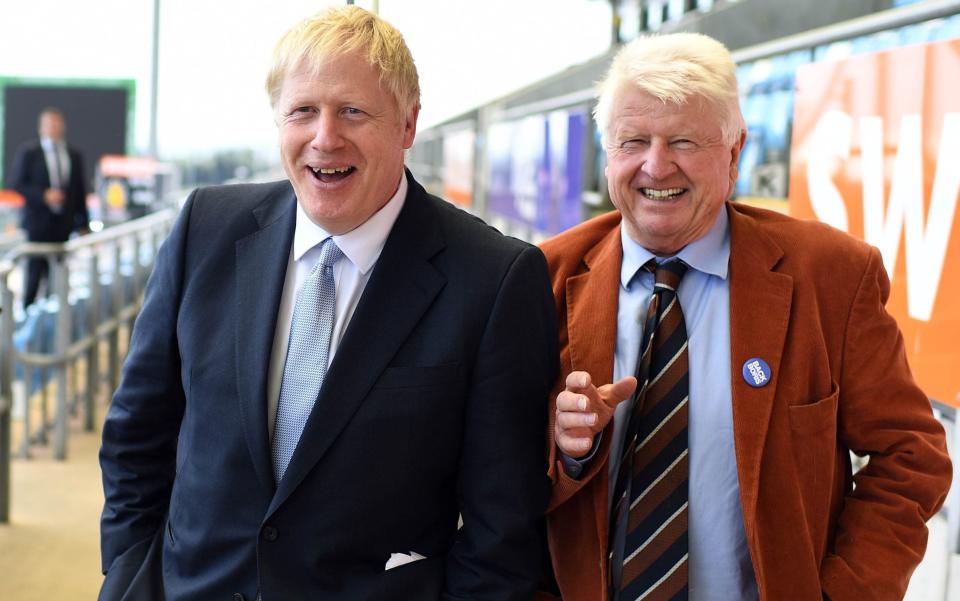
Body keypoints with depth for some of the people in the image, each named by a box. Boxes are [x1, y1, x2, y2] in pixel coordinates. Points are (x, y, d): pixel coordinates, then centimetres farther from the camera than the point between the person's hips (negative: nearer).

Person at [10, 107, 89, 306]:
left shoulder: (74, 155, 10)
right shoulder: (27, 153, 1)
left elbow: (80, 191, 11)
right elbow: (16, 184, -3)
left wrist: (83, 223, 10)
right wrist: (43, 195, -16)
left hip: (63, 223, 3)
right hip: (38, 222, -3)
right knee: (36, 269, -4)